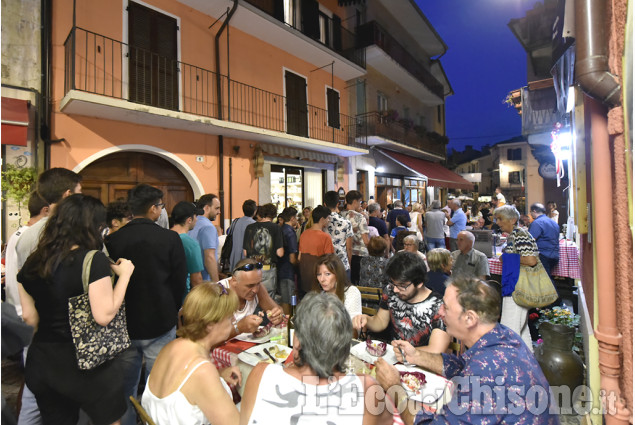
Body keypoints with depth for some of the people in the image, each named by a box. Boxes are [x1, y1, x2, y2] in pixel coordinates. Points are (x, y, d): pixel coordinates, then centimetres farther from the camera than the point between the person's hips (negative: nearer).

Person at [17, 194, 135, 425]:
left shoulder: (32, 262, 0)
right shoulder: (94, 260, -21)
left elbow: (29, 316, 8)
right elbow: (104, 316, -23)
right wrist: (124, 274, -16)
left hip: (40, 360, 7)